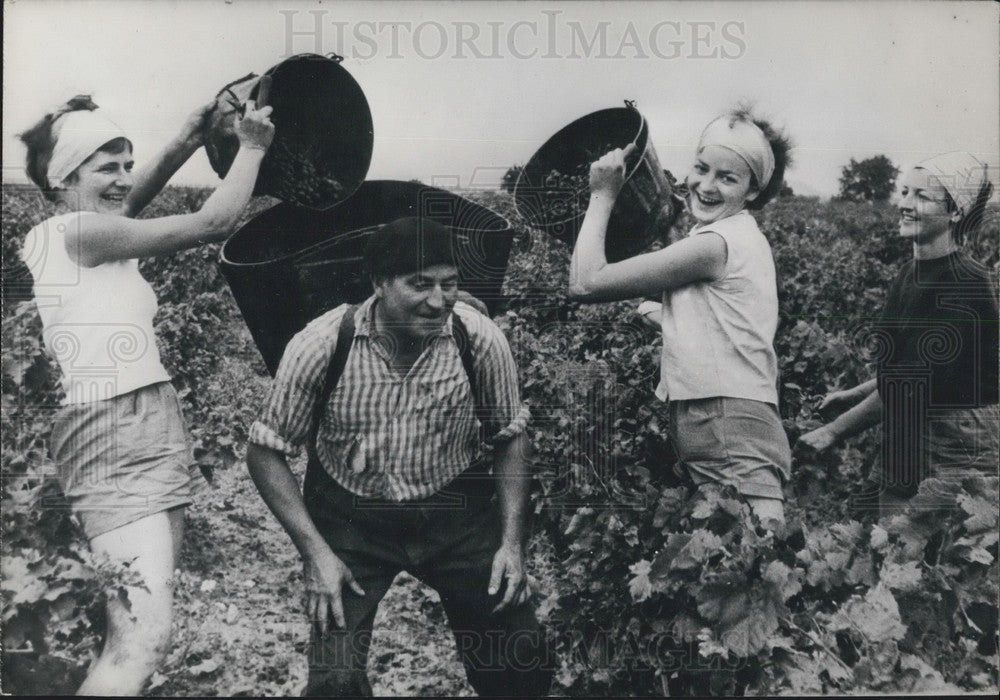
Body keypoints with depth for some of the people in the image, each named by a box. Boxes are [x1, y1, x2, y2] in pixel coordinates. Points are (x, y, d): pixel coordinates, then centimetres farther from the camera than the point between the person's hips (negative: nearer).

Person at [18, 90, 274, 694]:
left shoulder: (55, 237, 16)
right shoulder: (77, 230, -9)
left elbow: (128, 203, 34)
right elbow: (214, 223, -9)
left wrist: (186, 144, 24)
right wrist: (252, 146, 4)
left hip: (153, 436, 10)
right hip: (116, 438, -10)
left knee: (137, 631, 10)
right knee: (143, 640, -19)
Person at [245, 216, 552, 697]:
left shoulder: (481, 340, -14)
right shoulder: (321, 345, -19)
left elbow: (510, 437, 2)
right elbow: (266, 452, -8)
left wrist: (512, 542, -6)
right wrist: (315, 552, -15)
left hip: (455, 510, 2)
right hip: (350, 517, -1)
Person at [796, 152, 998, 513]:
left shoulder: (969, 285, -17)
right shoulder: (909, 274, 9)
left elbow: (914, 383, -21)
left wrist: (834, 431, -17)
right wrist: (854, 394, 13)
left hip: (955, 456, -8)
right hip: (906, 451, 8)